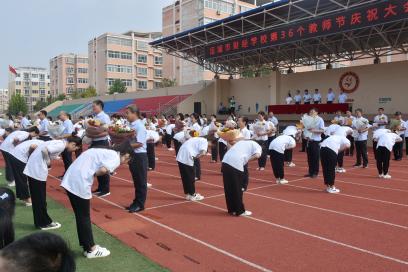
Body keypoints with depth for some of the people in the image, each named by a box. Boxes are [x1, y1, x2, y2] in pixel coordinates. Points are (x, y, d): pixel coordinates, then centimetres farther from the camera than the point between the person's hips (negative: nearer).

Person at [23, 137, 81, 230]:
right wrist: (48, 161, -10)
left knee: (36, 198, 15)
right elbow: (44, 150, -26)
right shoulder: (61, 145, -12)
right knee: (40, 199, 3)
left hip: (32, 168, 9)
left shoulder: (59, 142, 15)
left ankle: (39, 222, 25)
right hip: (37, 170, -9)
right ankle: (45, 223, 14)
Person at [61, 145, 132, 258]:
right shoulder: (116, 158, -5)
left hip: (70, 179, 9)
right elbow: (103, 170, -20)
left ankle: (87, 246, 30)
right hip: (79, 183, -9)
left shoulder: (107, 151, 21)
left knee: (80, 216, 17)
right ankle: (91, 249, 20)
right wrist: (94, 174, -3)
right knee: (84, 217, 6)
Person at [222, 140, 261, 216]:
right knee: (238, 189, 6)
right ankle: (240, 211, 18)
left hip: (225, 161, 6)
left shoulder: (242, 141, 33)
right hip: (236, 164, -6)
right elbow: (257, 155, -6)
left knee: (228, 188, 15)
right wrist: (247, 160, 5)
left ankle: (231, 209, 27)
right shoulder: (257, 146, 15)